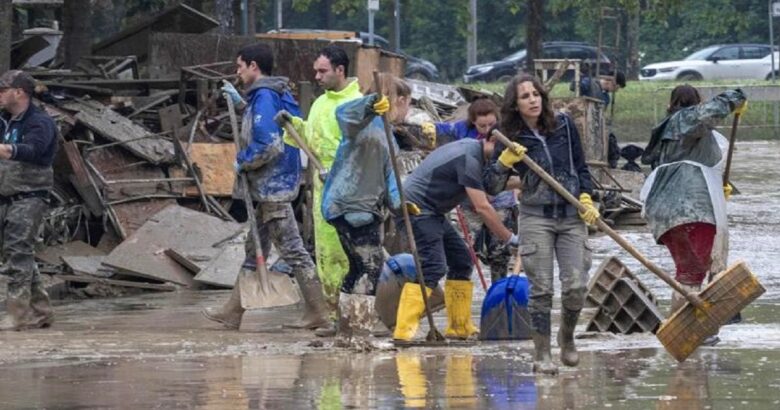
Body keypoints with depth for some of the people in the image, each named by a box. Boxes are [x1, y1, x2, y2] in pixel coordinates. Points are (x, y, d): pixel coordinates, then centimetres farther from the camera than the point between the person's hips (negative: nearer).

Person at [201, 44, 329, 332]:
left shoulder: (264, 97, -18)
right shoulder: (277, 94, 12)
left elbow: (267, 144, -26)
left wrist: (243, 161, -11)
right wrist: (239, 102, 26)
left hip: (272, 187, -11)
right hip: (267, 188, 11)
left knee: (292, 250, -7)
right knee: (254, 251, 15)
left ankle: (318, 313, -6)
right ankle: (232, 313, 23)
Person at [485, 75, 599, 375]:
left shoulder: (564, 126, 4)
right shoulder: (512, 139, -1)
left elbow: (581, 167, 14)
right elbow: (491, 187, -3)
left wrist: (586, 198, 0)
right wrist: (505, 161, -18)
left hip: (572, 217, 2)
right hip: (535, 218, -2)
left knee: (576, 286, -6)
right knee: (541, 289, -6)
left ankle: (567, 336, 22)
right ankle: (541, 354, 3)